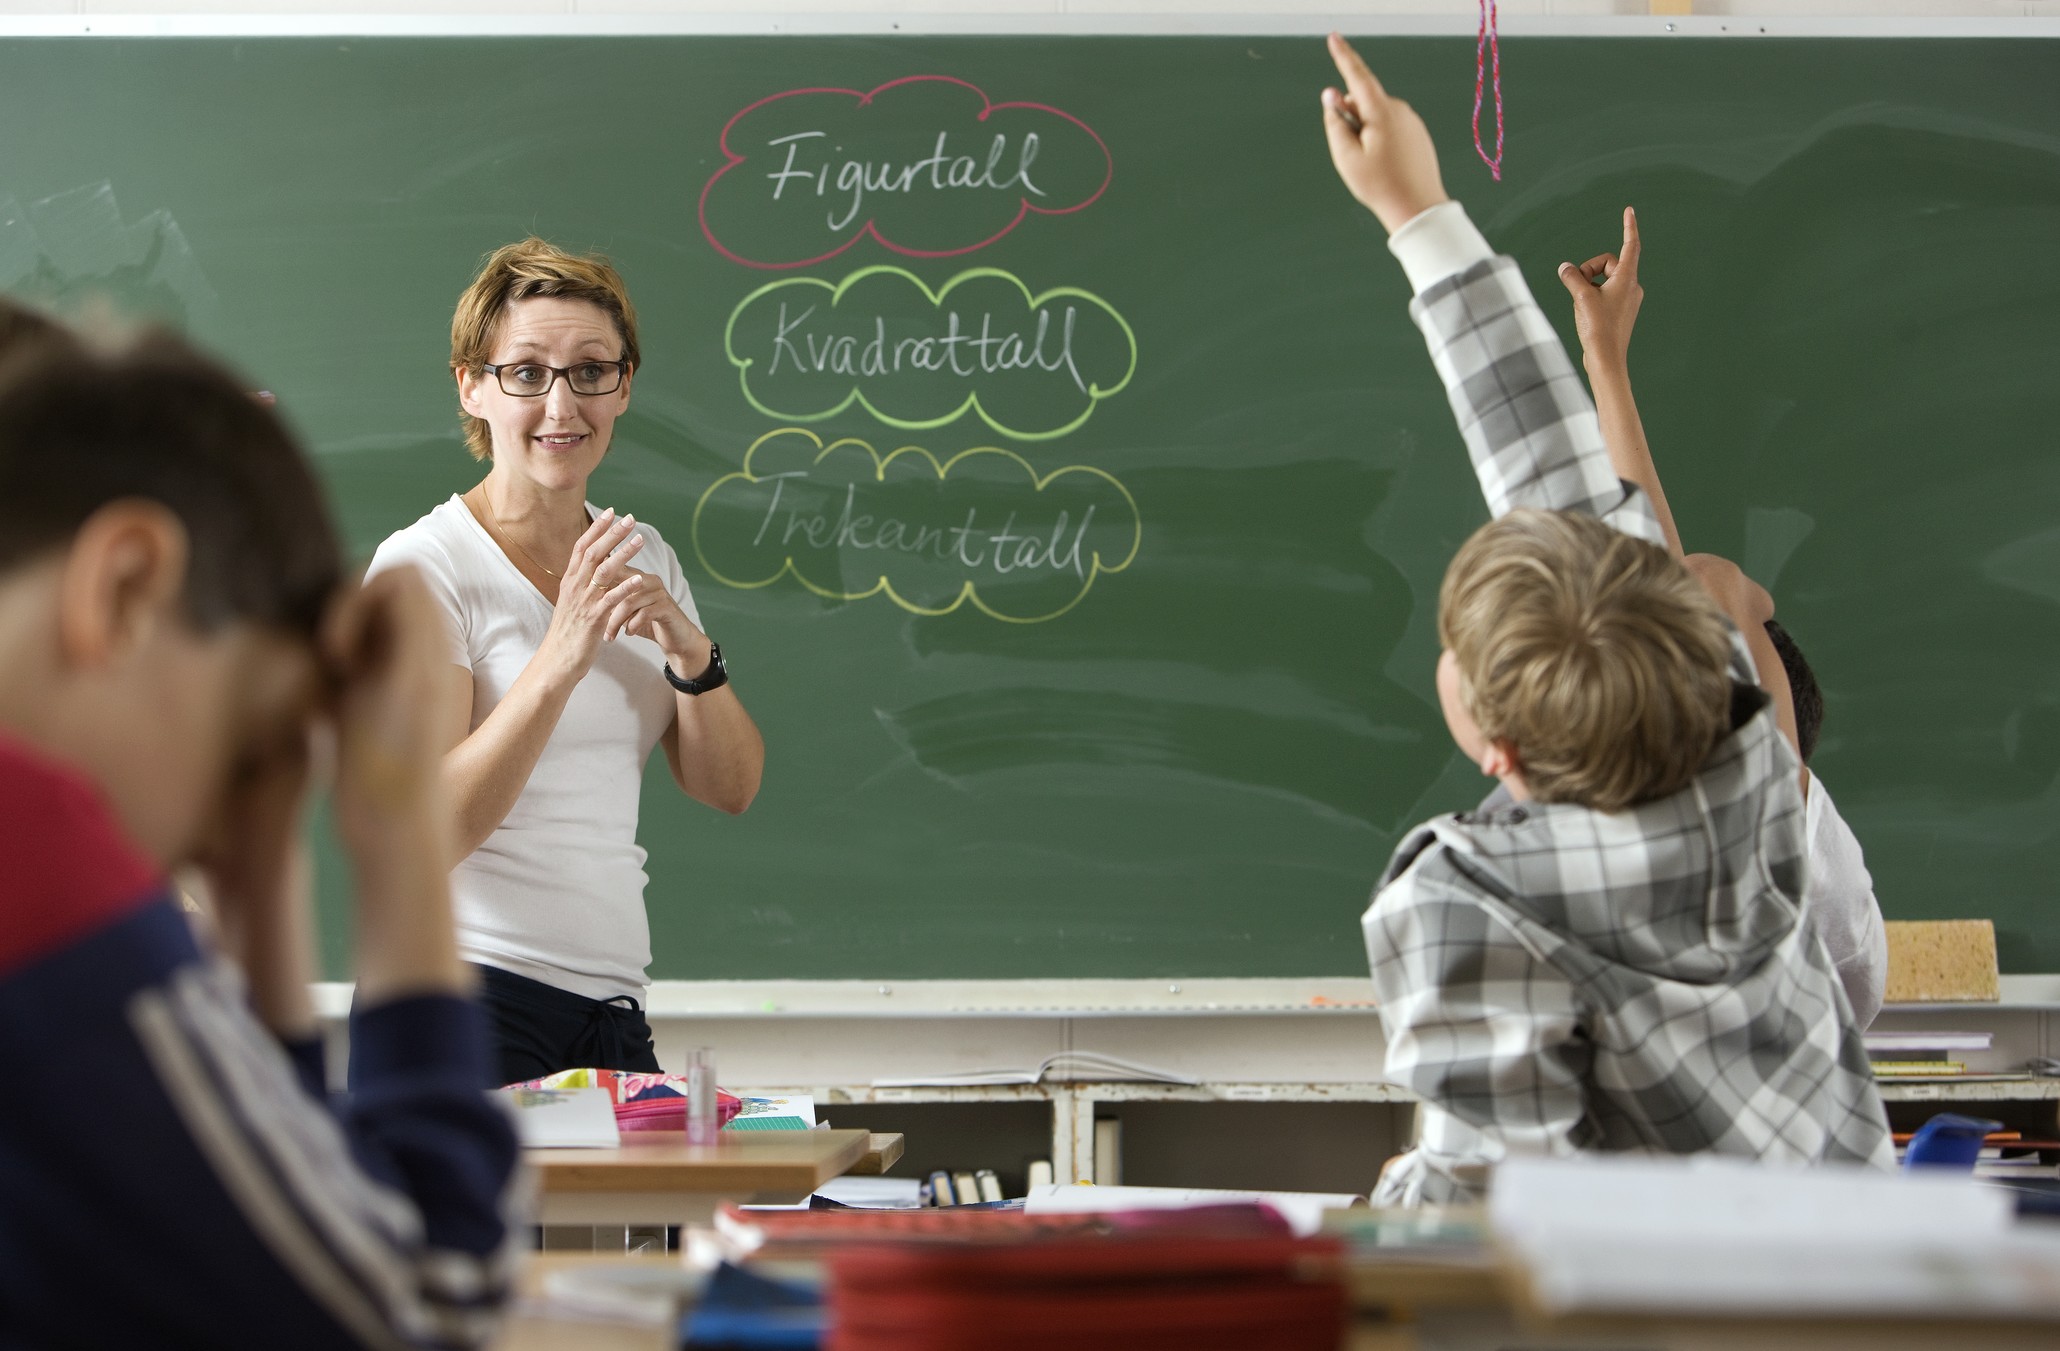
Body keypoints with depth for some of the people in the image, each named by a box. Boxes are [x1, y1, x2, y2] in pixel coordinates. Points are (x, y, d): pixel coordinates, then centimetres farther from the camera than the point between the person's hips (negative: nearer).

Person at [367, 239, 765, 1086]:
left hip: (613, 1010, 6)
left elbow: (729, 791, 9)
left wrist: (693, 656, -10)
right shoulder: (423, 564, -8)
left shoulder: (645, 561, 13)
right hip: (463, 1008, -6)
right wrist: (563, 656, -25)